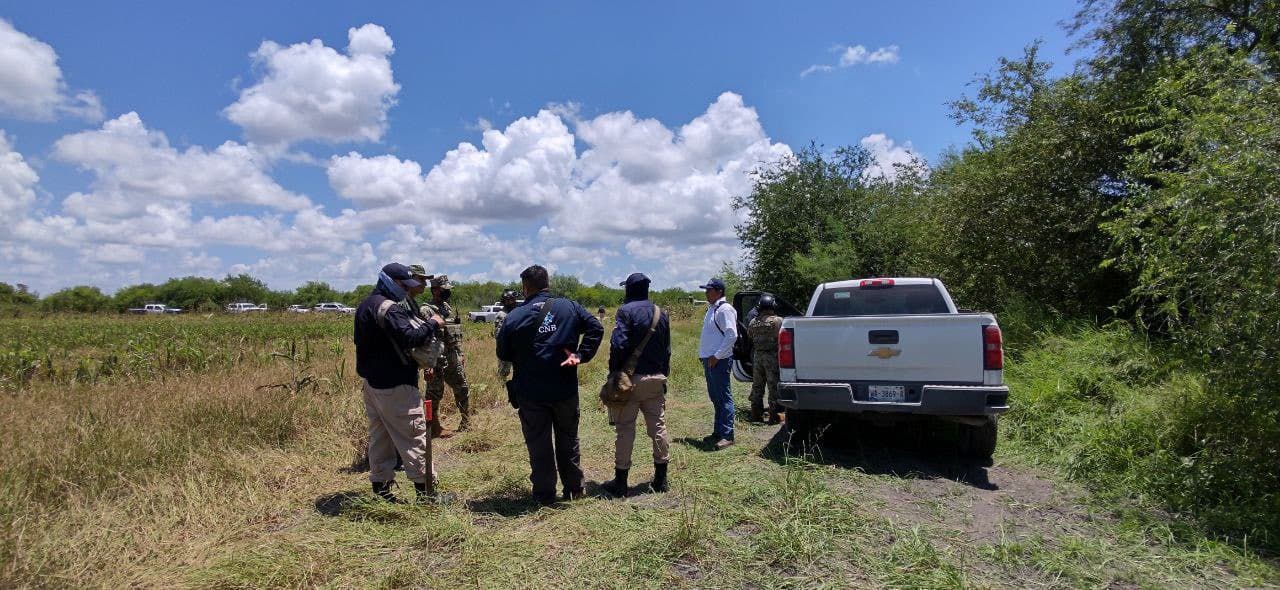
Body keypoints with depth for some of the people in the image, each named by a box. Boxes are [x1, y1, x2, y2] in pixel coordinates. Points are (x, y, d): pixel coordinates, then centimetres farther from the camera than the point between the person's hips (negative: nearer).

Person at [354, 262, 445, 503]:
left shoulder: (364, 306, 15)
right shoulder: (389, 308, -17)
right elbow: (409, 337, -27)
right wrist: (432, 324, -13)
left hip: (370, 381, 10)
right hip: (394, 384, -10)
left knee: (379, 435, 15)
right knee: (414, 434, -3)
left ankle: (380, 488, 20)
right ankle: (426, 489, 1)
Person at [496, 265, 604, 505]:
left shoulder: (514, 316, -9)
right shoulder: (569, 307, -2)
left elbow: (503, 355, -2)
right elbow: (596, 328, -6)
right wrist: (580, 355, -6)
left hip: (530, 394, -2)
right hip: (566, 390, 2)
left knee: (538, 446, 10)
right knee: (568, 440, 19)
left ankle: (544, 495, 18)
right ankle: (575, 488, 29)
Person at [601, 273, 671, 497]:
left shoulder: (626, 311, -10)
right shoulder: (661, 313, 9)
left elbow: (618, 345, -19)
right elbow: (666, 350, 13)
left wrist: (614, 373, -8)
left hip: (631, 378, -5)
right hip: (656, 379, 5)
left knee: (625, 429, 1)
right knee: (658, 426, 11)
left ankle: (620, 482, 8)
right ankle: (660, 479, 19)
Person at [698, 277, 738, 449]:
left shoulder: (725, 309, -13)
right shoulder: (711, 309, 16)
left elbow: (732, 335, -21)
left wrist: (716, 356, -19)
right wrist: (707, 358, 16)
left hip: (719, 361, -10)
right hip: (709, 359, 10)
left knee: (723, 398, -5)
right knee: (715, 397, 16)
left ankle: (727, 435, 0)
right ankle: (718, 432, 25)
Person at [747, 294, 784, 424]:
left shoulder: (753, 322, 3)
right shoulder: (777, 321, -12)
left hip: (757, 356, 5)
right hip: (772, 356, -5)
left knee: (757, 386, 13)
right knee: (773, 387, 1)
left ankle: (756, 414, 18)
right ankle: (774, 416, 2)